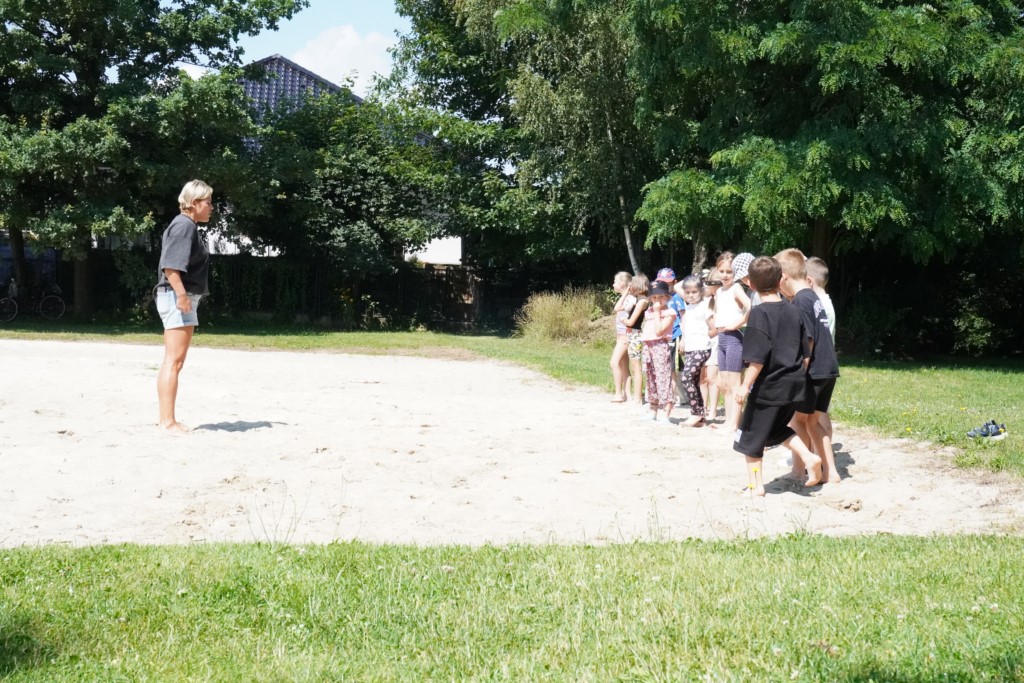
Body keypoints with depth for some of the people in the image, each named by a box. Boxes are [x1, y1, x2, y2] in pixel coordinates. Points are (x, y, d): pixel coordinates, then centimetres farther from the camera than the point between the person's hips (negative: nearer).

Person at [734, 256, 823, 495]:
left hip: (768, 386, -6)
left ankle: (756, 484, 13)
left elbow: (758, 358, -20)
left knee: (751, 435, 9)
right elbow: (805, 354, 10)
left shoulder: (760, 314, -15)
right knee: (777, 427, 26)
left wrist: (745, 386, -15)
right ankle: (807, 456, 7)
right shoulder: (794, 311, 4)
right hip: (794, 385, 7)